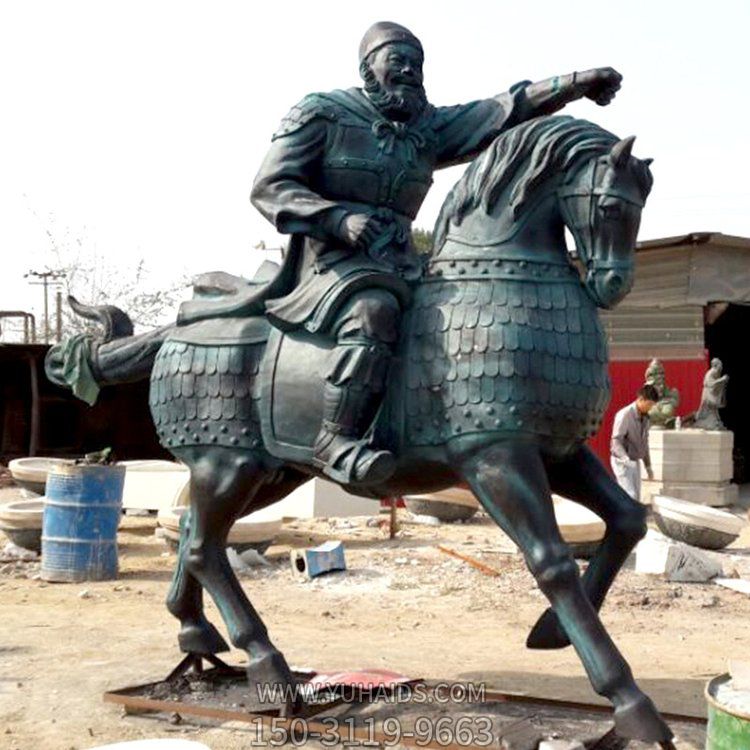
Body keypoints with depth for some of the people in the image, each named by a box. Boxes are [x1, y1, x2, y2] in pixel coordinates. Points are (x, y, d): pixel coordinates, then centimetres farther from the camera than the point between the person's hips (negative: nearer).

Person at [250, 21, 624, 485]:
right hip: (330, 263, -7)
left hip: (399, 267, 7)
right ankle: (337, 441, -34)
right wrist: (338, 217, -22)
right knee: (374, 310, -37)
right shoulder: (321, 114, 1)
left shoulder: (427, 128, 15)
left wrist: (573, 84, -9)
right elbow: (269, 187, -6)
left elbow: (500, 114, 3)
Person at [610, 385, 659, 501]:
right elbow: (616, 441, -22)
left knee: (636, 498, 8)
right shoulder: (624, 415, -17)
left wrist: (648, 466, 19)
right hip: (622, 462, -8)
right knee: (630, 496, -14)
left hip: (635, 462, 8)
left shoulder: (645, 417, 7)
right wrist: (626, 459, -36)